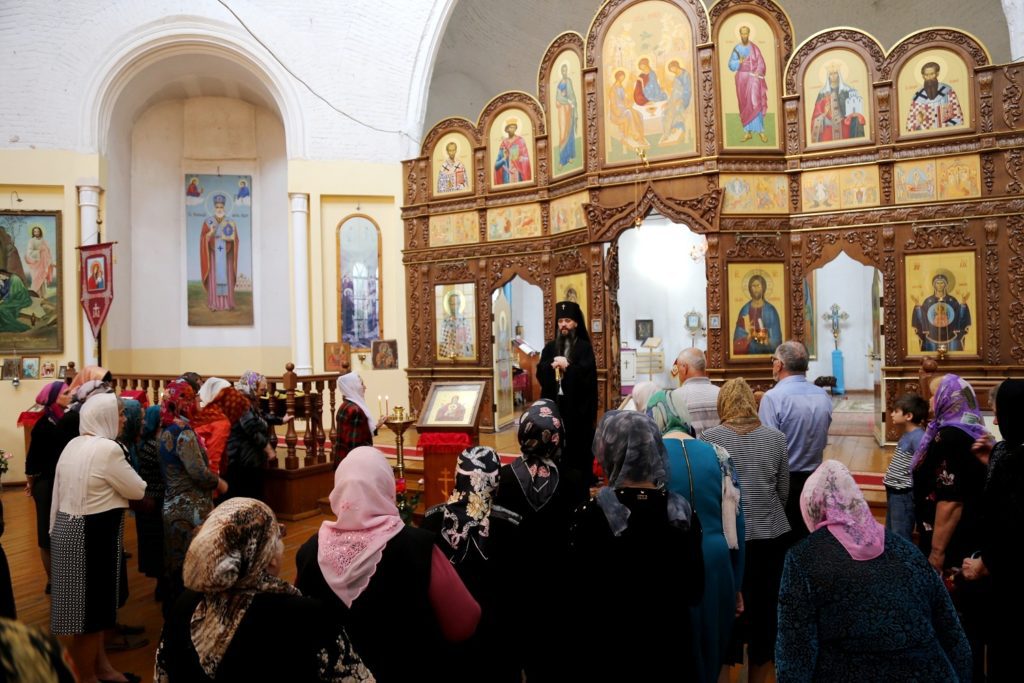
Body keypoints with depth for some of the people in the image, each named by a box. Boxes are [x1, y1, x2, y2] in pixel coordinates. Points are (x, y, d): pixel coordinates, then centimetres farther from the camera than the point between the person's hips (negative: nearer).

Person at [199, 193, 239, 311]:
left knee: (226, 278, -1)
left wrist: (229, 237, -18)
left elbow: (235, 240, 4)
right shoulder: (208, 221, 1)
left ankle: (227, 303, 3)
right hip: (213, 254, -1)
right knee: (214, 278, -4)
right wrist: (211, 233, -20)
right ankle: (214, 304, -1)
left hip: (226, 255, 1)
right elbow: (203, 238, -2)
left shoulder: (230, 223, 4)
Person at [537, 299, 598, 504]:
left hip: (578, 406, -3)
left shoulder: (584, 347, 4)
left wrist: (568, 366, -25)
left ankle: (579, 497, 4)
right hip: (555, 404, 3)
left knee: (578, 451, -2)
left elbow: (588, 371, -11)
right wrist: (552, 366, -19)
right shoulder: (550, 347, 14)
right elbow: (540, 372, 1)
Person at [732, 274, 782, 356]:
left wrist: (767, 341, -17)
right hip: (748, 353, 1)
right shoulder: (744, 311, 5)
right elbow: (738, 339, 4)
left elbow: (777, 340, 1)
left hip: (767, 354, -1)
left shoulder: (771, 311, 1)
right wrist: (748, 337, -14)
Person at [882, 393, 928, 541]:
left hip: (904, 494, -10)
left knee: (901, 536, -1)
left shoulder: (917, 437, -20)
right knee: (889, 533, 20)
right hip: (894, 490, 10)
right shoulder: (906, 434, 9)